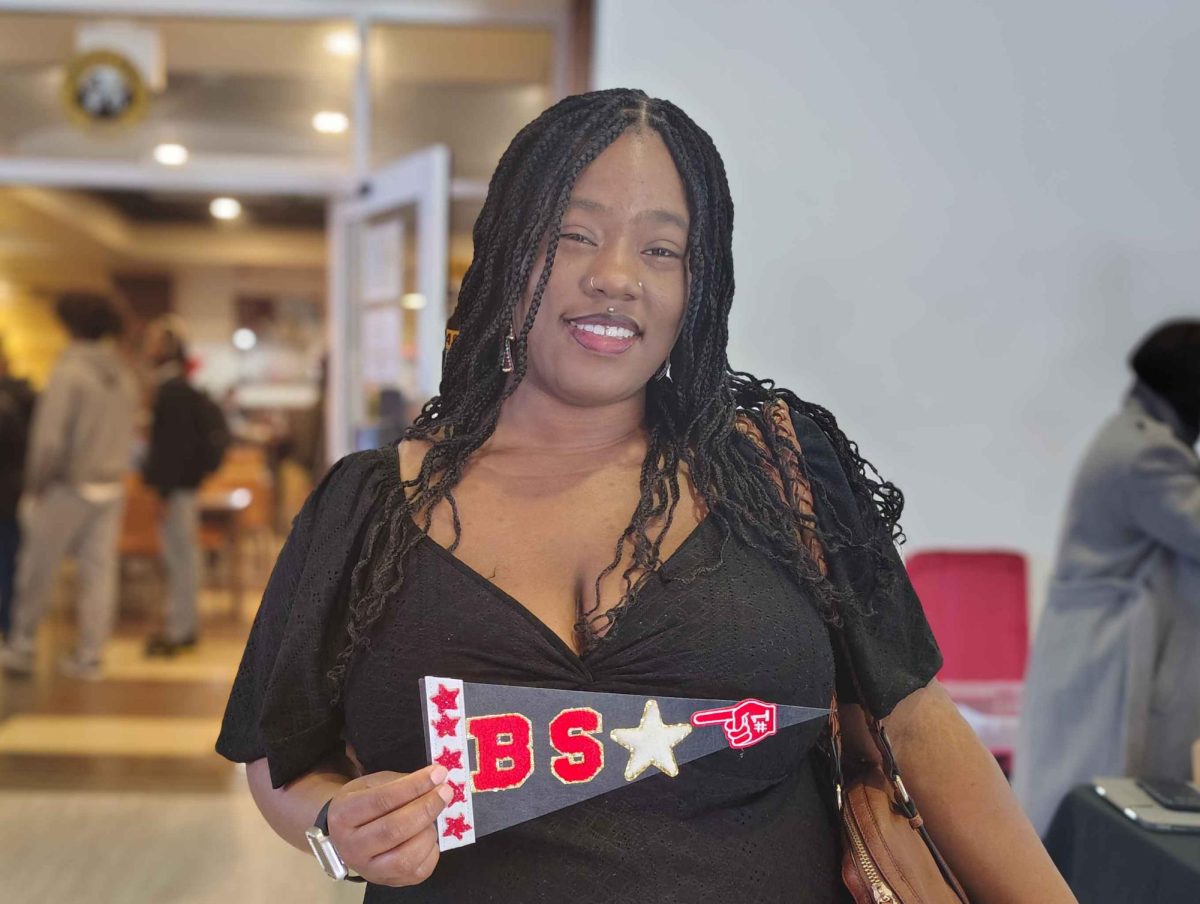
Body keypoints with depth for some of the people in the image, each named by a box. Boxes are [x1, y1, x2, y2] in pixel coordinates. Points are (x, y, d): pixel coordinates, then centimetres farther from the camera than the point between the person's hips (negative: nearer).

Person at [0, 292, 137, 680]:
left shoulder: (69, 370, -13)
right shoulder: (124, 375, 5)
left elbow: (50, 438, -17)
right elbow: (127, 435, 3)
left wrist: (36, 481, -4)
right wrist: (114, 469, 8)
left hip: (69, 488, -5)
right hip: (111, 488, 5)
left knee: (37, 571, 10)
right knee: (100, 571, 7)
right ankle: (90, 657, 11)